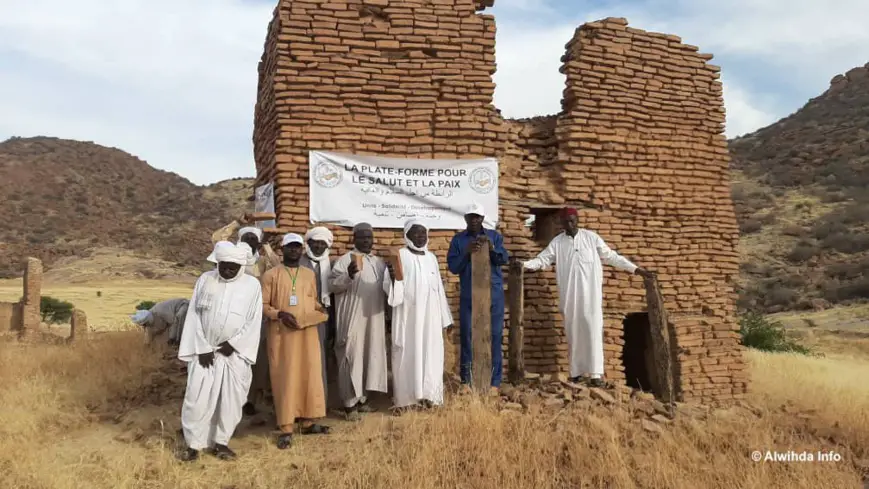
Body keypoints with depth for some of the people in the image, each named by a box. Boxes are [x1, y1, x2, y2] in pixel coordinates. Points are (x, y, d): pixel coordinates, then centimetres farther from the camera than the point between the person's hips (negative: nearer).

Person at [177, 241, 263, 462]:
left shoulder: (252, 285, -3)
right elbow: (194, 315, -1)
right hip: (204, 350, 0)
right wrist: (202, 348, -7)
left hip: (235, 353, 0)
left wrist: (233, 343, -11)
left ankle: (221, 441, 20)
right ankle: (193, 443, 11)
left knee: (230, 400, 5)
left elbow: (254, 321, -3)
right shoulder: (205, 280, -1)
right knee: (197, 397, -2)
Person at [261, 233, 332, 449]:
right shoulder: (271, 275, 0)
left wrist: (320, 308, -2)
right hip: (282, 333, -4)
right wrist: (279, 314, -19)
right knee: (285, 378, -3)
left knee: (310, 375, 6)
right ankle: (286, 428, 2)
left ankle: (308, 421, 18)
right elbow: (263, 304, -2)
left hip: (308, 332, 4)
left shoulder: (310, 274, 13)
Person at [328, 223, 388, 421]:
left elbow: (385, 288, 22)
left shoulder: (379, 262, 14)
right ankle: (350, 402, 5)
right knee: (351, 358, -3)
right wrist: (348, 275, -28)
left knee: (370, 357, 11)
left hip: (374, 319, 6)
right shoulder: (344, 260, -5)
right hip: (352, 319, -6)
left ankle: (362, 398, 23)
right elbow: (332, 285, -13)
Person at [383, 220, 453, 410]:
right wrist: (392, 276, -32)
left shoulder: (432, 257, 11)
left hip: (430, 315, 5)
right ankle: (406, 398, 5)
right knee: (408, 353, -2)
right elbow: (391, 288, -10)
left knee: (430, 353, 5)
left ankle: (428, 395, 14)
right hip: (408, 315, -4)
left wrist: (445, 317, 13)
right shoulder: (400, 256, -3)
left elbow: (439, 288, 14)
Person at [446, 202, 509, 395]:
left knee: (494, 336, 0)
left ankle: (494, 381, 6)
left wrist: (491, 247, -22)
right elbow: (453, 267, -2)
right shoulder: (458, 239, 5)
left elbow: (504, 260, -5)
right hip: (468, 297, 0)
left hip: (493, 295, 0)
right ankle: (466, 379, 12)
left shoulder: (494, 236, 7)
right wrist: (467, 252, -17)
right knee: (467, 336, 3)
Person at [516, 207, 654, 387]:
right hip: (570, 295, 2)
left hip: (590, 293, -2)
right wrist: (523, 264, -17)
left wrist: (636, 269, 3)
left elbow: (611, 256, 6)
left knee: (593, 331, -6)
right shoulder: (557, 242, 6)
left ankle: (595, 373, -6)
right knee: (573, 332, 5)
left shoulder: (591, 237, 3)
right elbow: (542, 260, 1)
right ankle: (576, 372, 12)